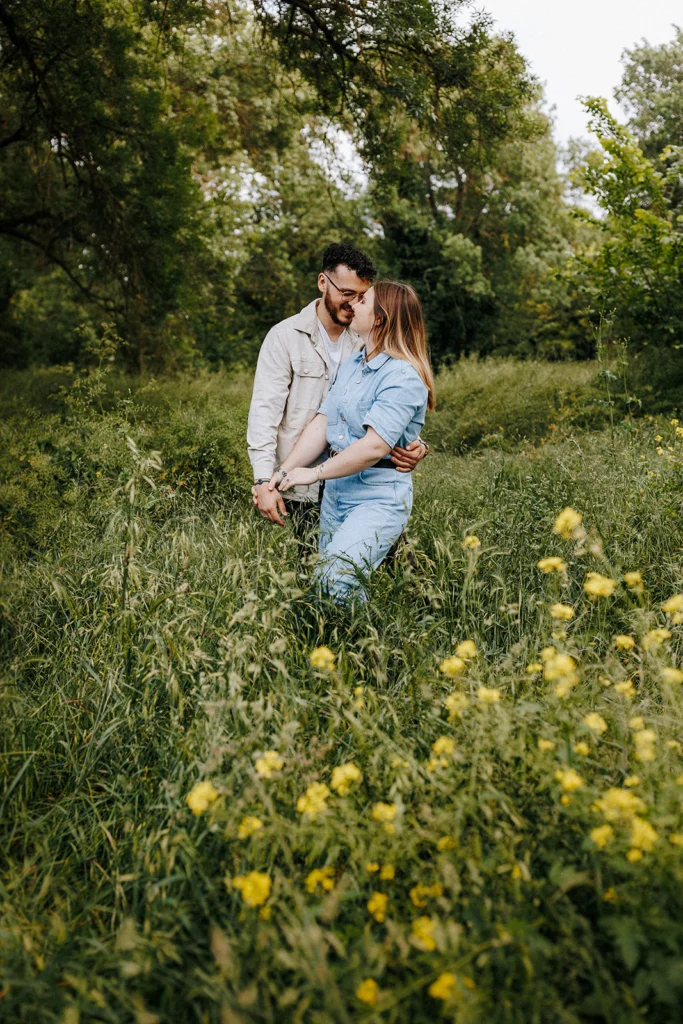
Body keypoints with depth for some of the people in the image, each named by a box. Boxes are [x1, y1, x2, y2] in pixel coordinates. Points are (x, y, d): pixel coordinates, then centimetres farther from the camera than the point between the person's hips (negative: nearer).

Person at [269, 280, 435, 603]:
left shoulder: (403, 377, -15)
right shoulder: (351, 364, 12)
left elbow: (374, 446, -24)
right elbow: (321, 424, 5)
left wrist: (314, 473, -16)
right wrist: (283, 473, -5)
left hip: (379, 499, -8)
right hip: (335, 493, 9)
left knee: (337, 579, -23)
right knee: (320, 580, 11)